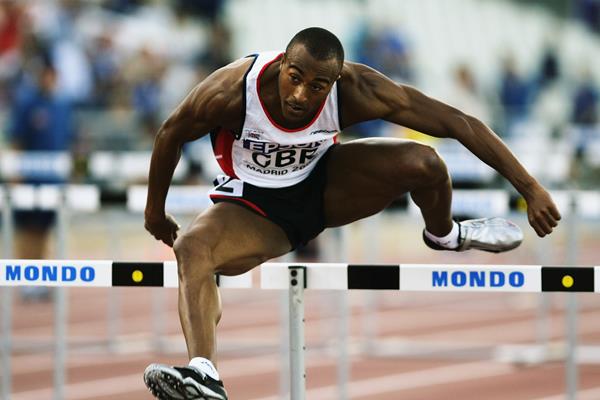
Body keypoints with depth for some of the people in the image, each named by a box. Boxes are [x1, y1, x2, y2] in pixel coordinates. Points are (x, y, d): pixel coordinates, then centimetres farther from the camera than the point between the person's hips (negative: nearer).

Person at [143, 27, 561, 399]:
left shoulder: (355, 90, -29)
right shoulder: (232, 91, -32)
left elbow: (458, 122, -24)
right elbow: (171, 135, -10)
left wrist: (530, 188, -25)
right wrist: (155, 211, 3)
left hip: (323, 184, 2)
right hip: (254, 205, -2)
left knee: (424, 163, -21)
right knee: (191, 248, -33)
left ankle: (444, 236, 15)